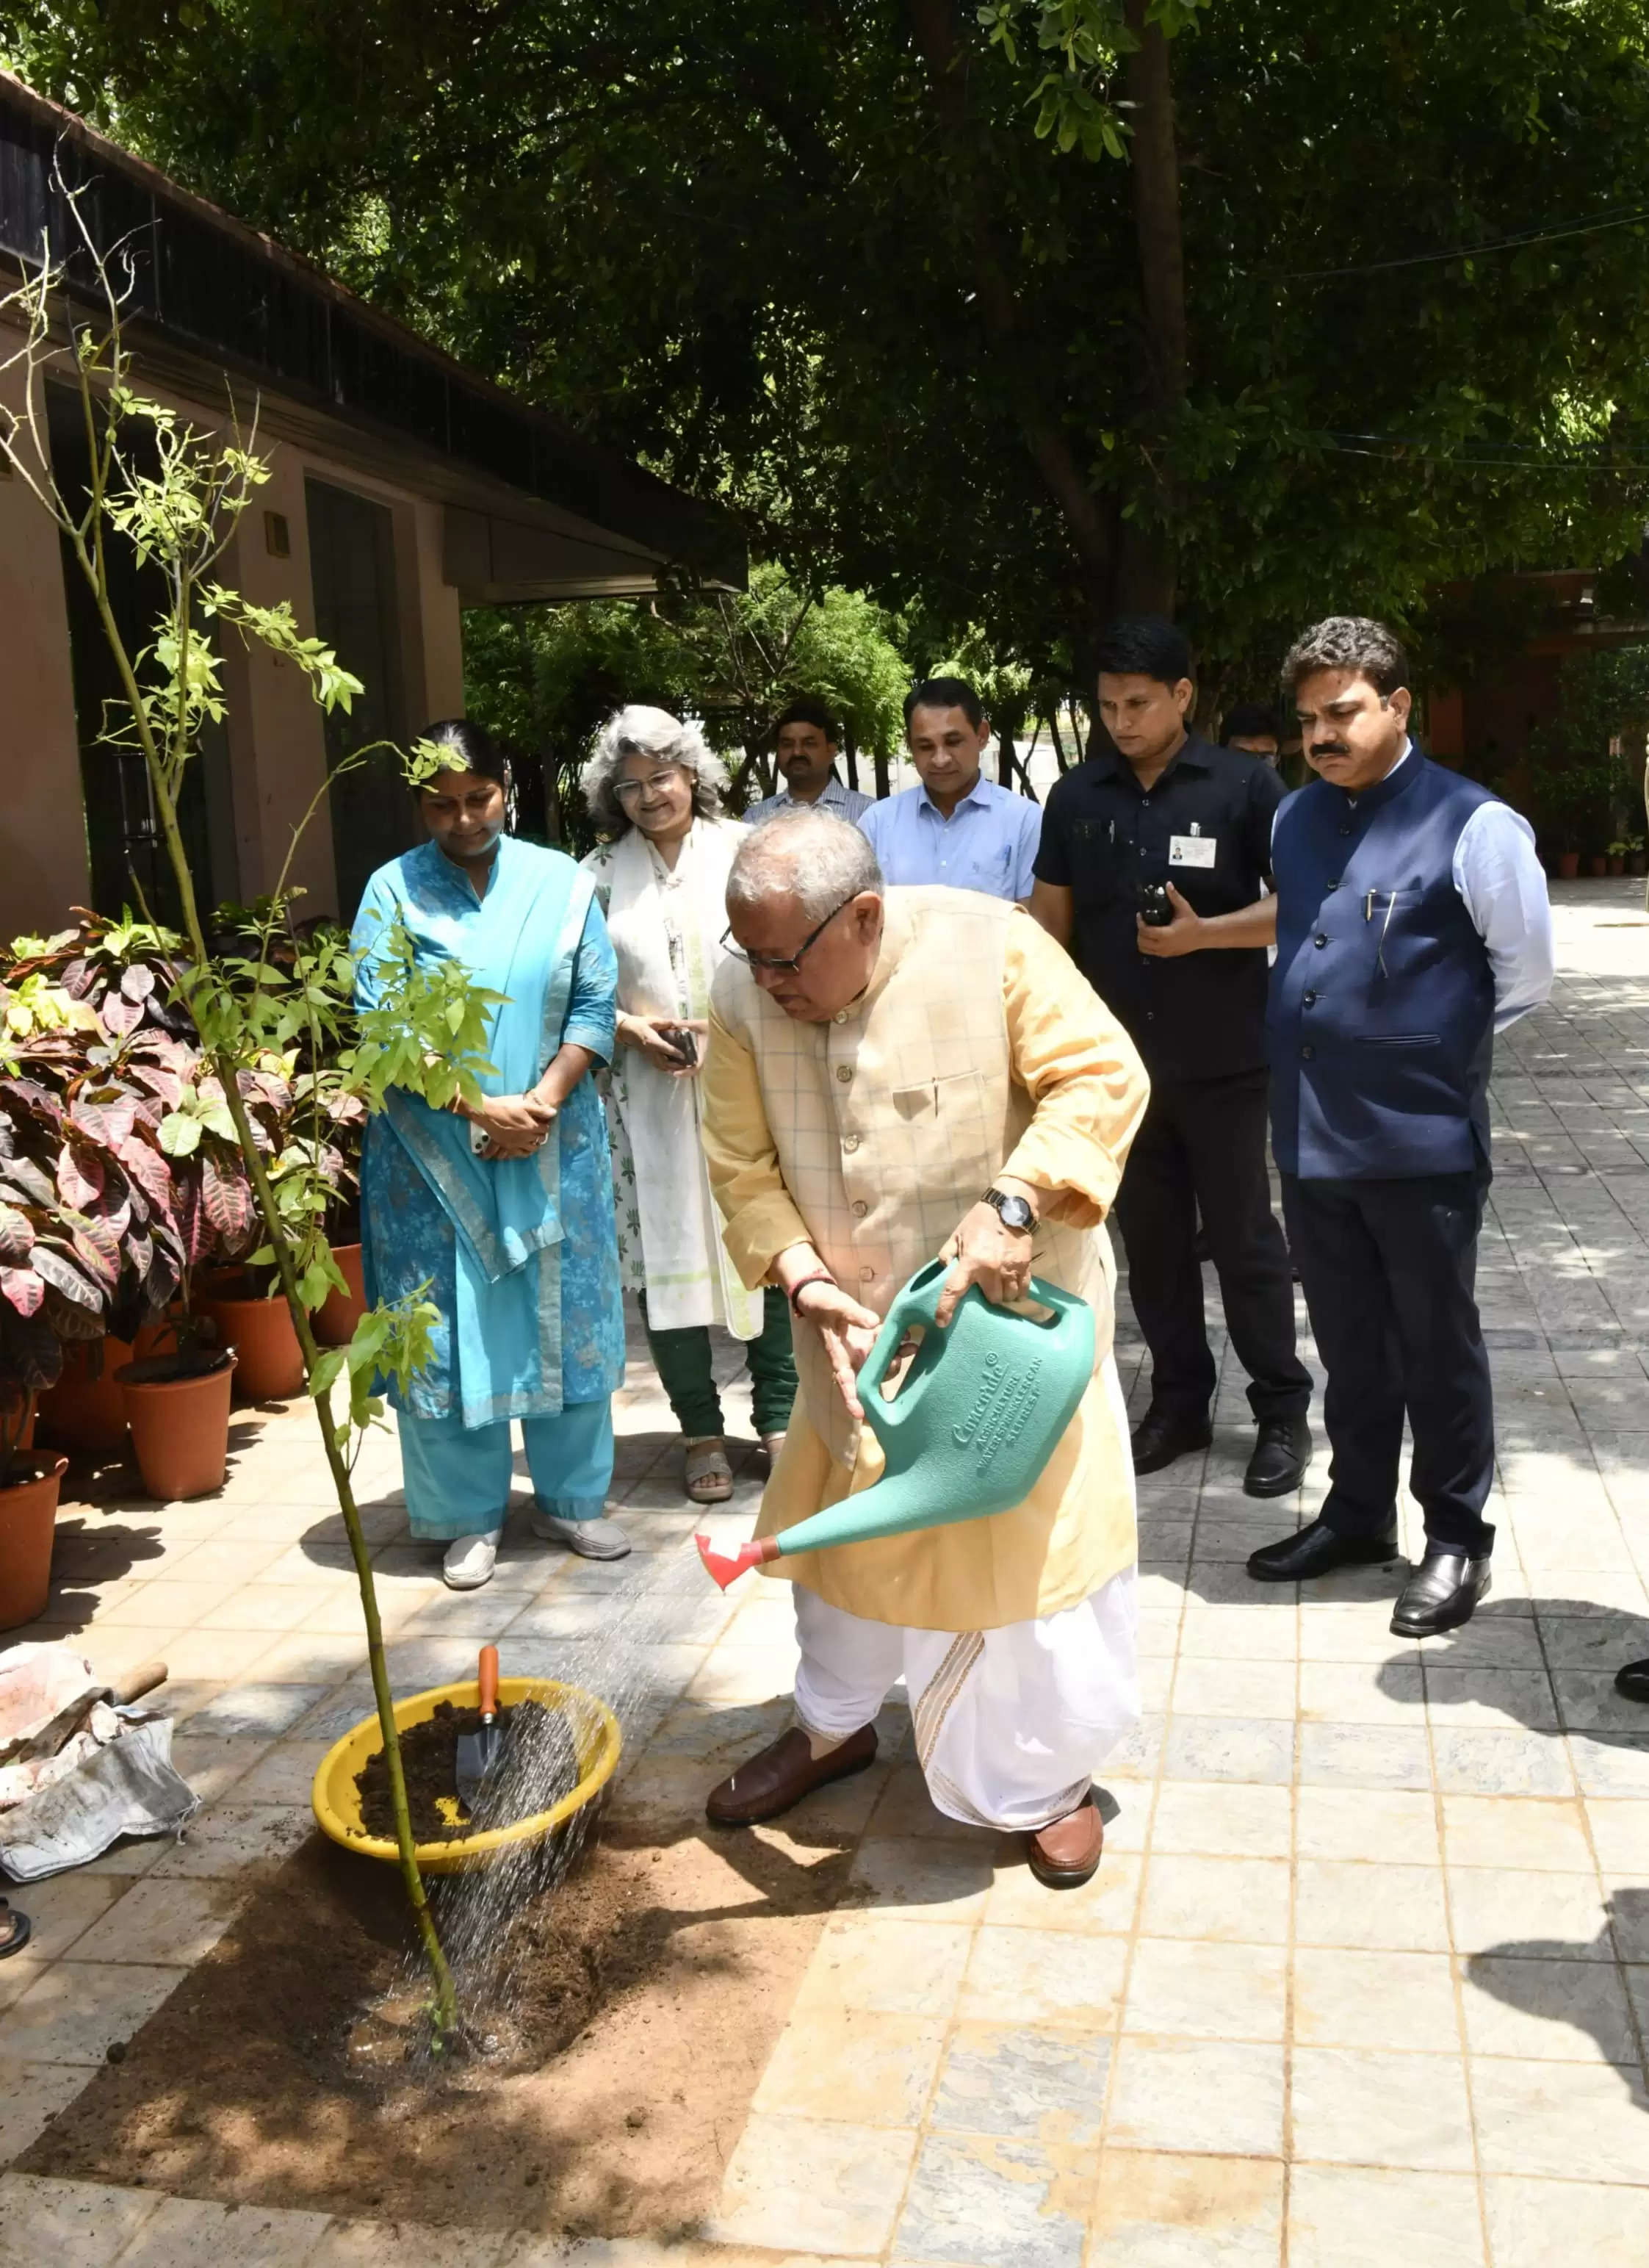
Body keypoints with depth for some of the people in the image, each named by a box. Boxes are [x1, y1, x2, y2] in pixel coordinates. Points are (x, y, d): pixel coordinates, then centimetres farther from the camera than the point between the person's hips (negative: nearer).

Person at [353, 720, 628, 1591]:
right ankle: (470, 1516, 18)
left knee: (564, 1316, 8)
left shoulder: (560, 884, 2)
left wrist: (543, 1101, -14)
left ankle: (570, 1498, 24)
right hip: (434, 1152, -1)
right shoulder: (392, 891, -2)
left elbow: (594, 1005, 0)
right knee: (447, 1328, 4)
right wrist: (479, 1109, -16)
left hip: (552, 1143, 2)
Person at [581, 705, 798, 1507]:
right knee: (668, 1254, 4)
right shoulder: (600, 875, 7)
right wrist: (632, 1029, -9)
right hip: (652, 1100, 1)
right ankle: (701, 1430, 16)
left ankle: (778, 1416, 17)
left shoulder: (745, 851, 3)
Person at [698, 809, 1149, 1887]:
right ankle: (833, 1726, 44)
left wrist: (1013, 1203, -35)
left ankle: (1052, 1776, 29)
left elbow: (1103, 1077, -22)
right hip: (858, 1327, 4)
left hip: (1011, 1312, -3)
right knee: (841, 1527, 18)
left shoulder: (991, 947, -22)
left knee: (1037, 1540, 6)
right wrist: (804, 1280, -21)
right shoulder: (745, 999, -12)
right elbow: (745, 1168, -7)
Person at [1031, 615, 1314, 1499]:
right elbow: (1051, 921, 9)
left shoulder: (1244, 785, -7)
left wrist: (1201, 933, -21)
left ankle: (1282, 1411, 18)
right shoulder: (1075, 797, 5)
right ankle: (1179, 1401, 26)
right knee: (1151, 1240, 12)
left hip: (1223, 1062, -4)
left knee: (1243, 1237, 5)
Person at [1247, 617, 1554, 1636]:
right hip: (1311, 1134, 6)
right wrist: (1339, 1038, 12)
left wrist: (1432, 1045, 4)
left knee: (1437, 1350, 9)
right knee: (1350, 1347, 19)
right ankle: (1358, 1514, 36)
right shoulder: (1297, 818, 9)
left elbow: (1526, 976, -4)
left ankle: (1457, 1541, 26)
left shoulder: (1472, 825, -12)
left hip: (1421, 1141, -6)